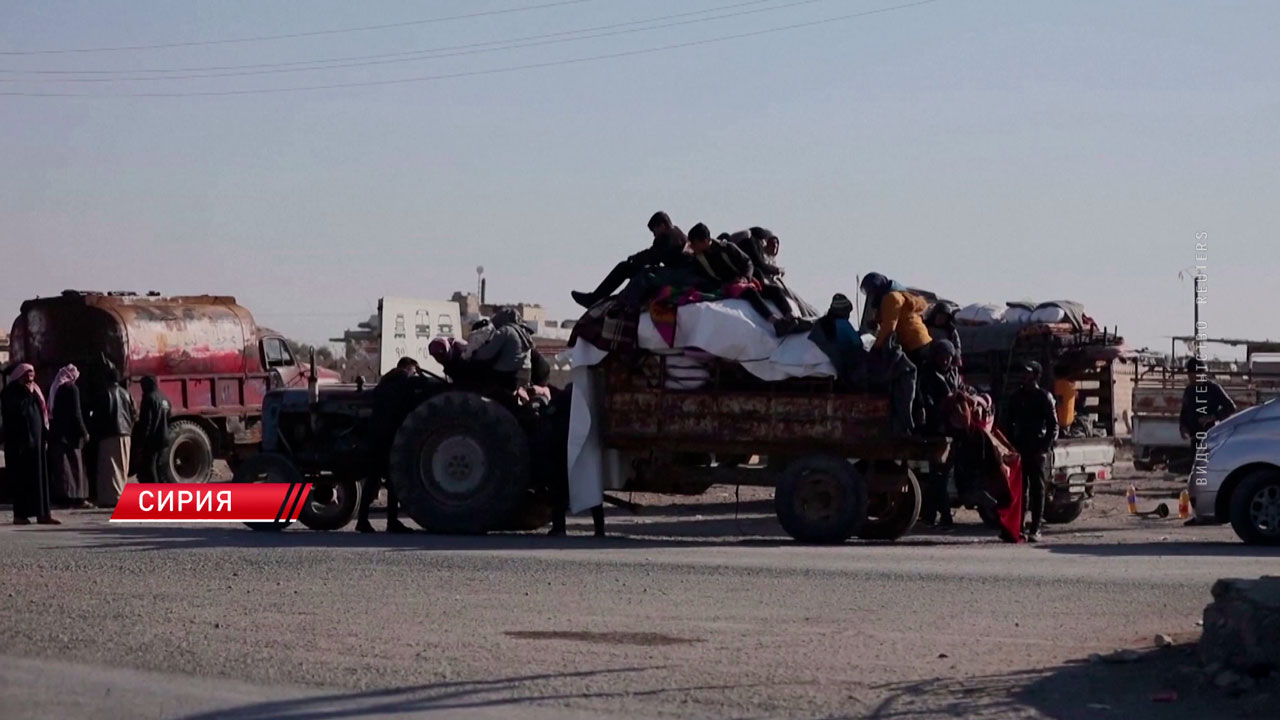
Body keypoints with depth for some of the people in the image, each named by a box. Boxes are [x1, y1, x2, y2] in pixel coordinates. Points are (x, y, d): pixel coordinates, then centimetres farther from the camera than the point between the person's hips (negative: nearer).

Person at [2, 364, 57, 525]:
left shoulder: (34, 391, 17)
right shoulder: (11, 392, -4)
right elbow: (17, 409, -21)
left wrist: (44, 436, 10)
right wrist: (28, 394, -17)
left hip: (36, 439, 7)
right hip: (19, 440, -7)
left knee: (39, 476, 4)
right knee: (21, 477, -6)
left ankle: (42, 513, 4)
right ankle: (20, 514, -3)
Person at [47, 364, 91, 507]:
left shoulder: (55, 388, 13)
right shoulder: (71, 388, -8)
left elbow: (52, 411, 13)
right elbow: (76, 413, -14)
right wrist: (84, 432, -9)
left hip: (57, 432, 7)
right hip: (70, 433, -7)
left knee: (61, 466, 7)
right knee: (74, 465, -3)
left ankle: (62, 497, 6)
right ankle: (76, 497, -6)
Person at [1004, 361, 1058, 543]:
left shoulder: (1044, 397, -1)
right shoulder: (1016, 396, 13)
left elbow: (1053, 426, -3)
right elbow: (1010, 423, 16)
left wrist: (1045, 448, -12)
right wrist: (1012, 445, 5)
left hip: (1037, 450, -4)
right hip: (1020, 447, 4)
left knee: (1037, 488, -1)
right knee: (1020, 487, 2)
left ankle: (1035, 529, -1)